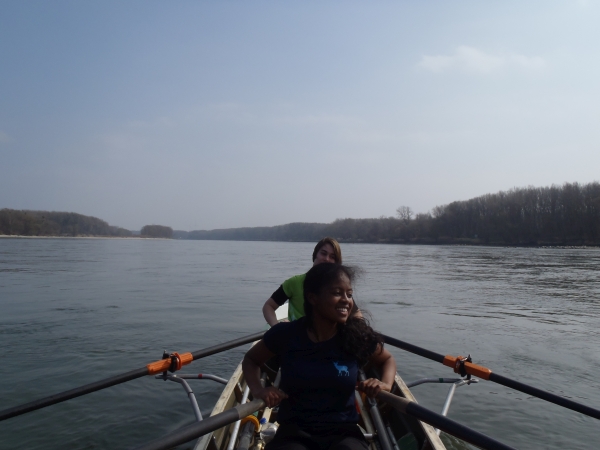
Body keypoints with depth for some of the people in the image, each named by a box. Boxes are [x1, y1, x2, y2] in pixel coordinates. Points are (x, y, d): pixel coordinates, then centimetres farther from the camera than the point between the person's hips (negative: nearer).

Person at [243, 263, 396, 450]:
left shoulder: (359, 336, -7)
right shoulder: (286, 334, -8)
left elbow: (387, 359, 15)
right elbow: (251, 359, 11)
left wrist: (385, 384, -5)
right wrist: (257, 390, -7)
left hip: (343, 431, 1)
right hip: (294, 432, -1)